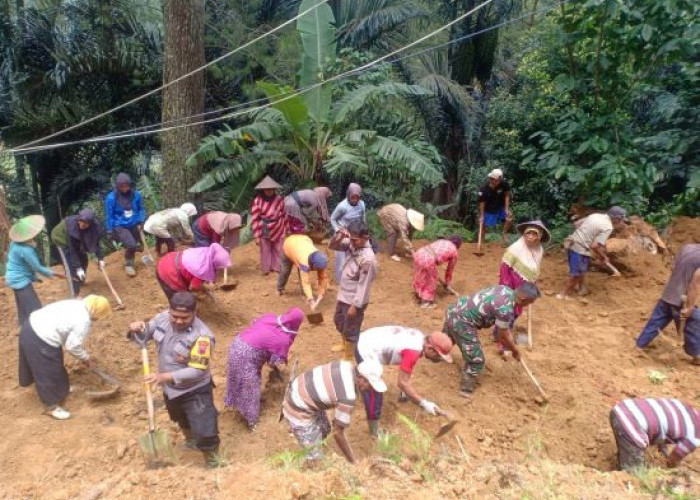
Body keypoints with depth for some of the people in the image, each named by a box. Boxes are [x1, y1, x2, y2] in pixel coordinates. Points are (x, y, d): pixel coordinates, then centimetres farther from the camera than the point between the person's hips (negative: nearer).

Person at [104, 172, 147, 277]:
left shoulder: (136, 194, -8)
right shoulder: (111, 198, -14)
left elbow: (141, 208, 9)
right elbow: (109, 215, -5)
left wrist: (140, 222, 1)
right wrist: (110, 231, -2)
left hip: (134, 225, 4)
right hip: (120, 226, -4)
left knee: (134, 245, 14)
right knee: (131, 245, -19)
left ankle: (130, 262, 43)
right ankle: (128, 264, 9)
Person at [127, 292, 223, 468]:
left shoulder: (201, 336, -33)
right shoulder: (163, 317, -14)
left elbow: (197, 371, -32)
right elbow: (146, 333, 2)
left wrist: (165, 377, -38)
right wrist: (138, 329, -23)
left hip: (195, 391, -7)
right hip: (170, 388, 7)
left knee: (205, 431, 2)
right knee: (182, 420, 33)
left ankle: (213, 462, 29)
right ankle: (191, 440, 64)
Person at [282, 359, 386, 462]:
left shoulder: (347, 366, -8)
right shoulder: (348, 397, -29)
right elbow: (338, 433, -18)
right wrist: (353, 462, -6)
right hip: (298, 411, -8)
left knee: (324, 430, 26)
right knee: (315, 456, 3)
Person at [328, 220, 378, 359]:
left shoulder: (368, 259, -30)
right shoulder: (351, 244, -8)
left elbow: (364, 285, -25)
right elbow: (332, 246, -1)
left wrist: (355, 305, -18)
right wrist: (339, 235, -22)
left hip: (354, 300, -9)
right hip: (343, 295, 9)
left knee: (350, 329, 11)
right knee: (339, 321, 29)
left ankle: (349, 357, 32)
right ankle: (345, 344, 55)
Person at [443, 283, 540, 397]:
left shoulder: (505, 289, 2)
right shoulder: (506, 309, -24)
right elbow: (504, 335, -8)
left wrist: (511, 342, 27)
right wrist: (515, 351, 9)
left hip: (454, 309, 9)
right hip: (461, 321, -9)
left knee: (446, 338, 38)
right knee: (476, 359, 5)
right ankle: (466, 389, 24)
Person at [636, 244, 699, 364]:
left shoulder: (687, 247, -1)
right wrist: (690, 307, -17)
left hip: (667, 296, 7)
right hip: (683, 301, -7)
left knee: (656, 322, 20)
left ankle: (640, 344, 29)